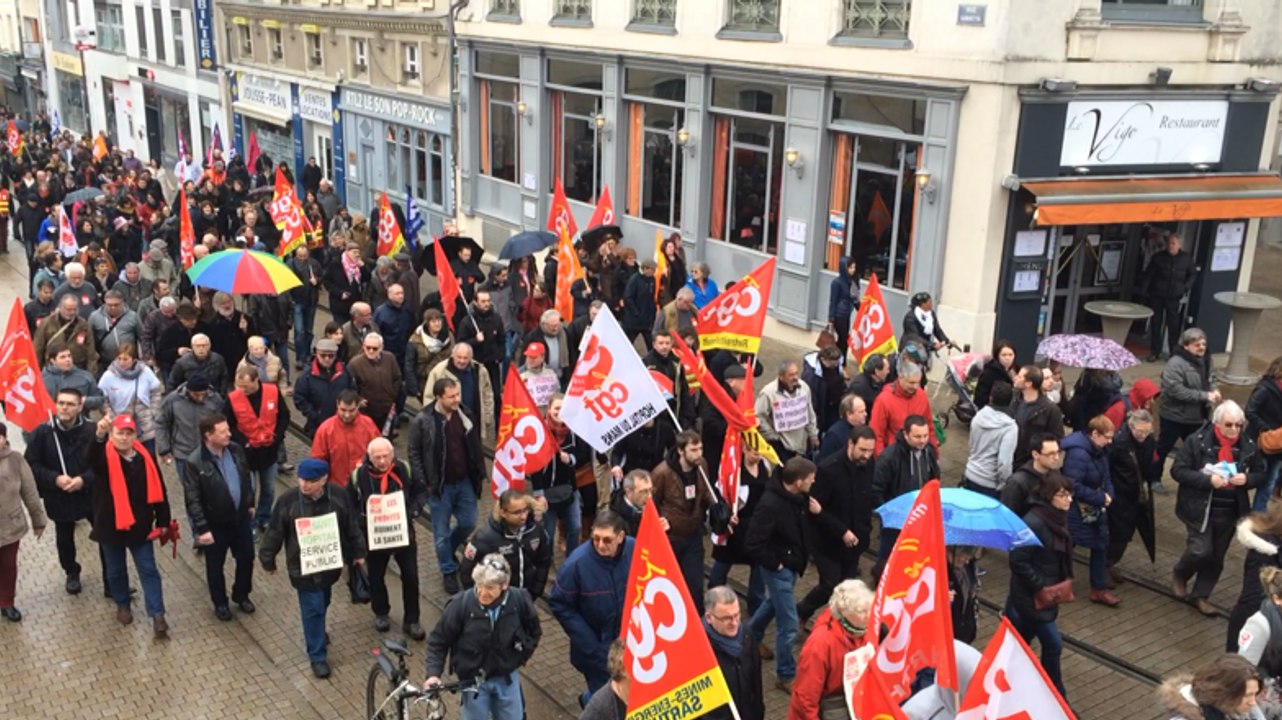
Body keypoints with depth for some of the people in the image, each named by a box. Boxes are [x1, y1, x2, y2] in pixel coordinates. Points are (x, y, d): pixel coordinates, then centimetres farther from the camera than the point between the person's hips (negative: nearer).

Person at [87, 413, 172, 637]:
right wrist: (100, 435, -61)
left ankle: (157, 615, 6)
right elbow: (92, 458, -40)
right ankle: (122, 605, 38)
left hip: (140, 526, 2)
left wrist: (163, 521, 2)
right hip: (111, 525, -1)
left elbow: (158, 490, 2)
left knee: (148, 570, 4)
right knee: (116, 570, 17)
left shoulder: (144, 458, -3)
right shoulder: (104, 456, -13)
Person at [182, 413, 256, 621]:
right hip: (215, 524, -5)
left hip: (241, 517, 5)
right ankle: (220, 603, 37)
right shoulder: (194, 462, -23)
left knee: (246, 558, 18)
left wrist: (250, 503, 15)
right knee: (215, 565, 15)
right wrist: (202, 528, -21)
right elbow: (193, 500, -21)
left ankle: (242, 596, 41)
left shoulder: (235, 450, -7)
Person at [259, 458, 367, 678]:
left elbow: (352, 527, 0)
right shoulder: (288, 499, -19)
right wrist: (267, 560, 1)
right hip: (303, 567, -3)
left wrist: (358, 552, 8)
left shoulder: (338, 497, -13)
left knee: (322, 603, 23)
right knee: (313, 609, 1)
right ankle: (317, 656, 14)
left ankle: (317, 632, 52)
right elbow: (274, 533, -7)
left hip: (330, 563, 3)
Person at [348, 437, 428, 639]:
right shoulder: (358, 475, -14)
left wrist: (413, 510, -14)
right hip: (374, 535, 0)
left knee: (410, 577, 5)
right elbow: (349, 505, -2)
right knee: (376, 577, 18)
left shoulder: (405, 470, -11)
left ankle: (411, 620, 21)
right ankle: (380, 613, 43)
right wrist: (362, 520, -19)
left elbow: (421, 492, 3)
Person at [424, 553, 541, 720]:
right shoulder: (461, 604, -24)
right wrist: (433, 673, -21)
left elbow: (534, 631, 3)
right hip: (473, 679, -2)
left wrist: (521, 657, -1)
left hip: (507, 677, 2)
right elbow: (438, 641, -12)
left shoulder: (519, 600, -18)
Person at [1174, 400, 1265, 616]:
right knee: (1201, 550, -11)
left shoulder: (1248, 446, 0)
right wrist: (1208, 480, -24)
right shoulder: (1197, 441, -13)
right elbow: (1177, 470, -13)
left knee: (1216, 558, 11)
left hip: (1230, 512, 4)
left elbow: (1261, 475, 10)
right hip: (1200, 508, -4)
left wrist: (1247, 479, -13)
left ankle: (1199, 595, 28)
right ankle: (1180, 576, 20)